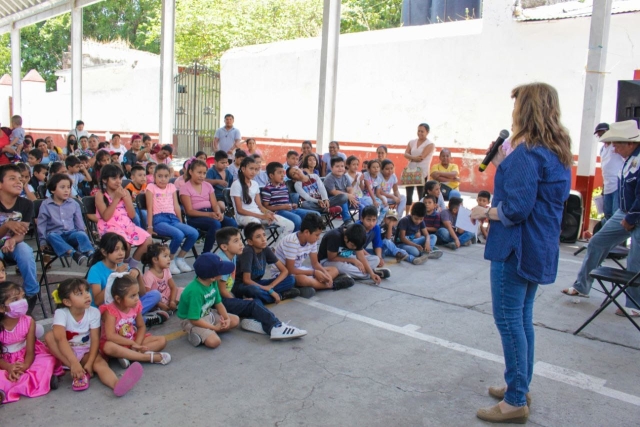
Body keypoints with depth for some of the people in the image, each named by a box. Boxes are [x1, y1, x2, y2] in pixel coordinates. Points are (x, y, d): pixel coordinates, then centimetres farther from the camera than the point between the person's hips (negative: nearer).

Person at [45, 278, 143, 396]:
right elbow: (61, 338, -31)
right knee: (49, 336, -28)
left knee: (100, 362, -31)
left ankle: (117, 384, -65)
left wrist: (89, 363, -27)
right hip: (65, 352, 0)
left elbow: (95, 339, -13)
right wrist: (74, 363, -43)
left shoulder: (94, 312, -12)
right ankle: (78, 373, -27)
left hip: (86, 352, 1)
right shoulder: (61, 313, -18)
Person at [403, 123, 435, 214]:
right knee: (408, 194, 4)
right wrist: (414, 158, -19)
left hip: (422, 173, -4)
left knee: (421, 195, 1)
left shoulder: (430, 144, -3)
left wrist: (411, 158, -4)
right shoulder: (412, 142, 11)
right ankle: (407, 214, 11)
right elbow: (406, 154, -2)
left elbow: (421, 157, -14)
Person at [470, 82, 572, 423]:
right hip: (541, 247, 10)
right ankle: (519, 386, 31)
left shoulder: (526, 153, -19)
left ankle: (515, 402, 8)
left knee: (508, 319, -2)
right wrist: (504, 165, 8)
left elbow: (516, 208, -24)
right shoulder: (557, 152, 12)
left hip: (517, 248, -10)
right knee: (522, 317, 18)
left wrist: (484, 213, -8)